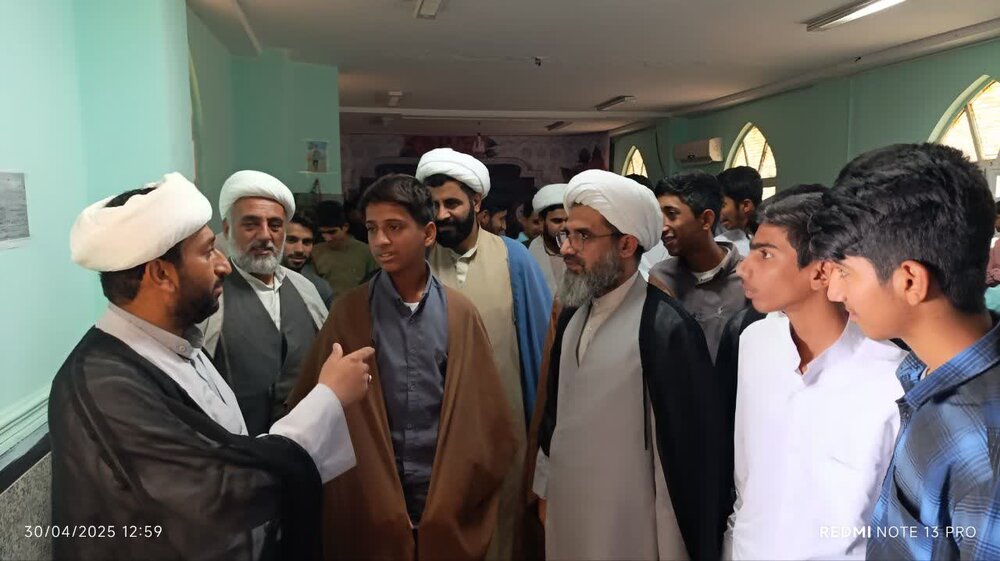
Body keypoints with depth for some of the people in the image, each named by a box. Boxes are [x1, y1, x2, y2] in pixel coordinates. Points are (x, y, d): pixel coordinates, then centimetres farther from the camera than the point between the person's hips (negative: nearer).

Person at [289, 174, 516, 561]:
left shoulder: (460, 313, -1)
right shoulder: (348, 312, -3)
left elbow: (485, 413, 2)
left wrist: (465, 493, -1)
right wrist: (349, 495, -1)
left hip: (448, 506, 1)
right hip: (368, 506, 0)